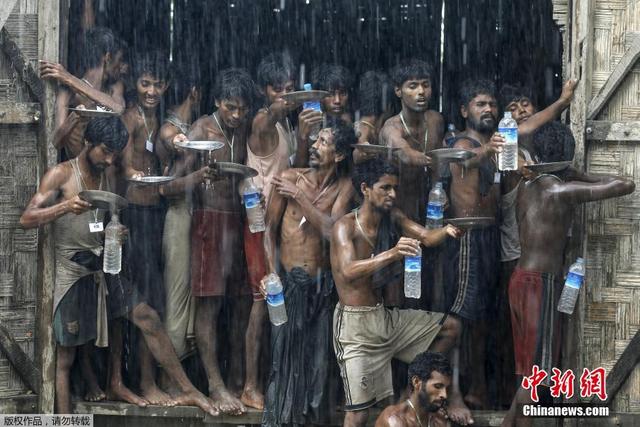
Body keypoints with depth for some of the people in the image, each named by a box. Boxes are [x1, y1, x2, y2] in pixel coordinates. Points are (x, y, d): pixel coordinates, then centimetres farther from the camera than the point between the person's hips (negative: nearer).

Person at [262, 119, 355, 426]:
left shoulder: (343, 187, 0)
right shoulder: (290, 178, -4)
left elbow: (330, 229, -13)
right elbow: (270, 228, -1)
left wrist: (299, 195, -16)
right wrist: (272, 273, -9)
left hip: (321, 282, 2)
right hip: (289, 279, -2)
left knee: (318, 355, 5)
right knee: (284, 350, -4)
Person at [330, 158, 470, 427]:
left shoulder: (392, 217, 4)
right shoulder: (346, 226, -16)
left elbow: (427, 237, -8)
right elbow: (348, 271, -33)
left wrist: (445, 232, -31)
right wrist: (391, 254, -47)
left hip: (385, 317, 7)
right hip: (355, 324, -7)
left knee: (450, 327, 11)